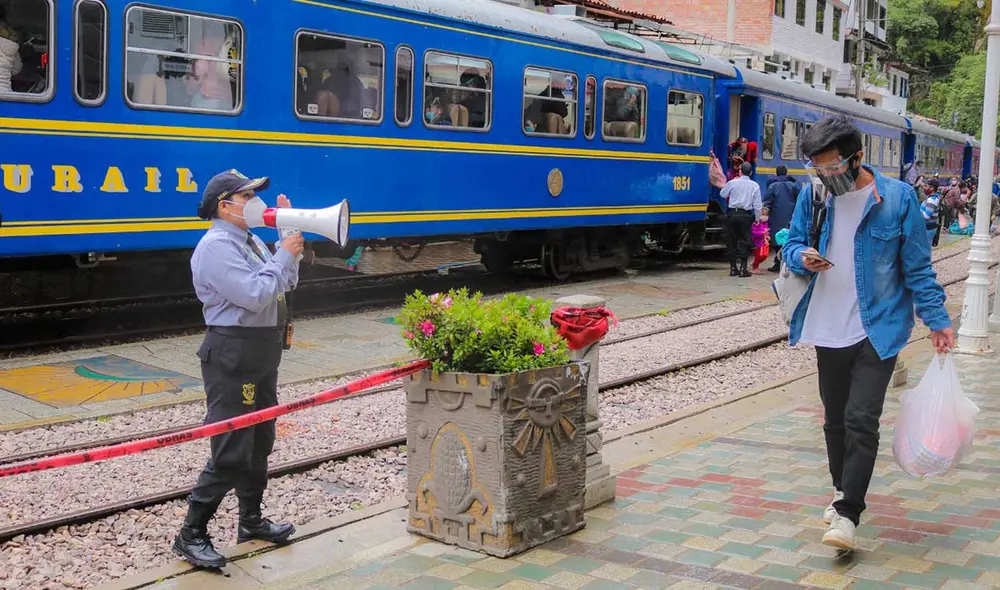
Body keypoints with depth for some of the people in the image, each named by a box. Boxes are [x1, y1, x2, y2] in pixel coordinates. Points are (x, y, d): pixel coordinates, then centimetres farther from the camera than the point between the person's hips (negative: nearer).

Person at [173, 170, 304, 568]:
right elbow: (255, 294, -26)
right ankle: (191, 534, 3)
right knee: (231, 451, -8)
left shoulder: (250, 240, 13)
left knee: (259, 442, 18)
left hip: (263, 350, 10)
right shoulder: (216, 246, -17)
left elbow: (286, 283, 14)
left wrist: (290, 241, 4)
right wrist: (284, 254, -15)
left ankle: (251, 521, 31)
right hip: (233, 354, -10)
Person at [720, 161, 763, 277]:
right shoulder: (754, 185, -2)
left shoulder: (732, 183, -3)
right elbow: (757, 205, -2)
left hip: (733, 213, 1)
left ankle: (733, 268, 11)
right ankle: (743, 268, -1)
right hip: (746, 215, -1)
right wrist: (757, 218, 8)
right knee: (744, 241, 3)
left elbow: (723, 194, 13)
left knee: (732, 241, 9)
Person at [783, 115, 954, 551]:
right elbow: (792, 244, 10)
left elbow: (917, 267, -2)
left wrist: (936, 320, -3)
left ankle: (847, 514, -3)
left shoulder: (897, 197, -9)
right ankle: (843, 492, 34)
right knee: (835, 418, 15)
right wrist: (802, 257, -14)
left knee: (861, 420, -10)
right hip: (828, 330, 4)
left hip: (878, 330, -4)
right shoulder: (813, 194, -1)